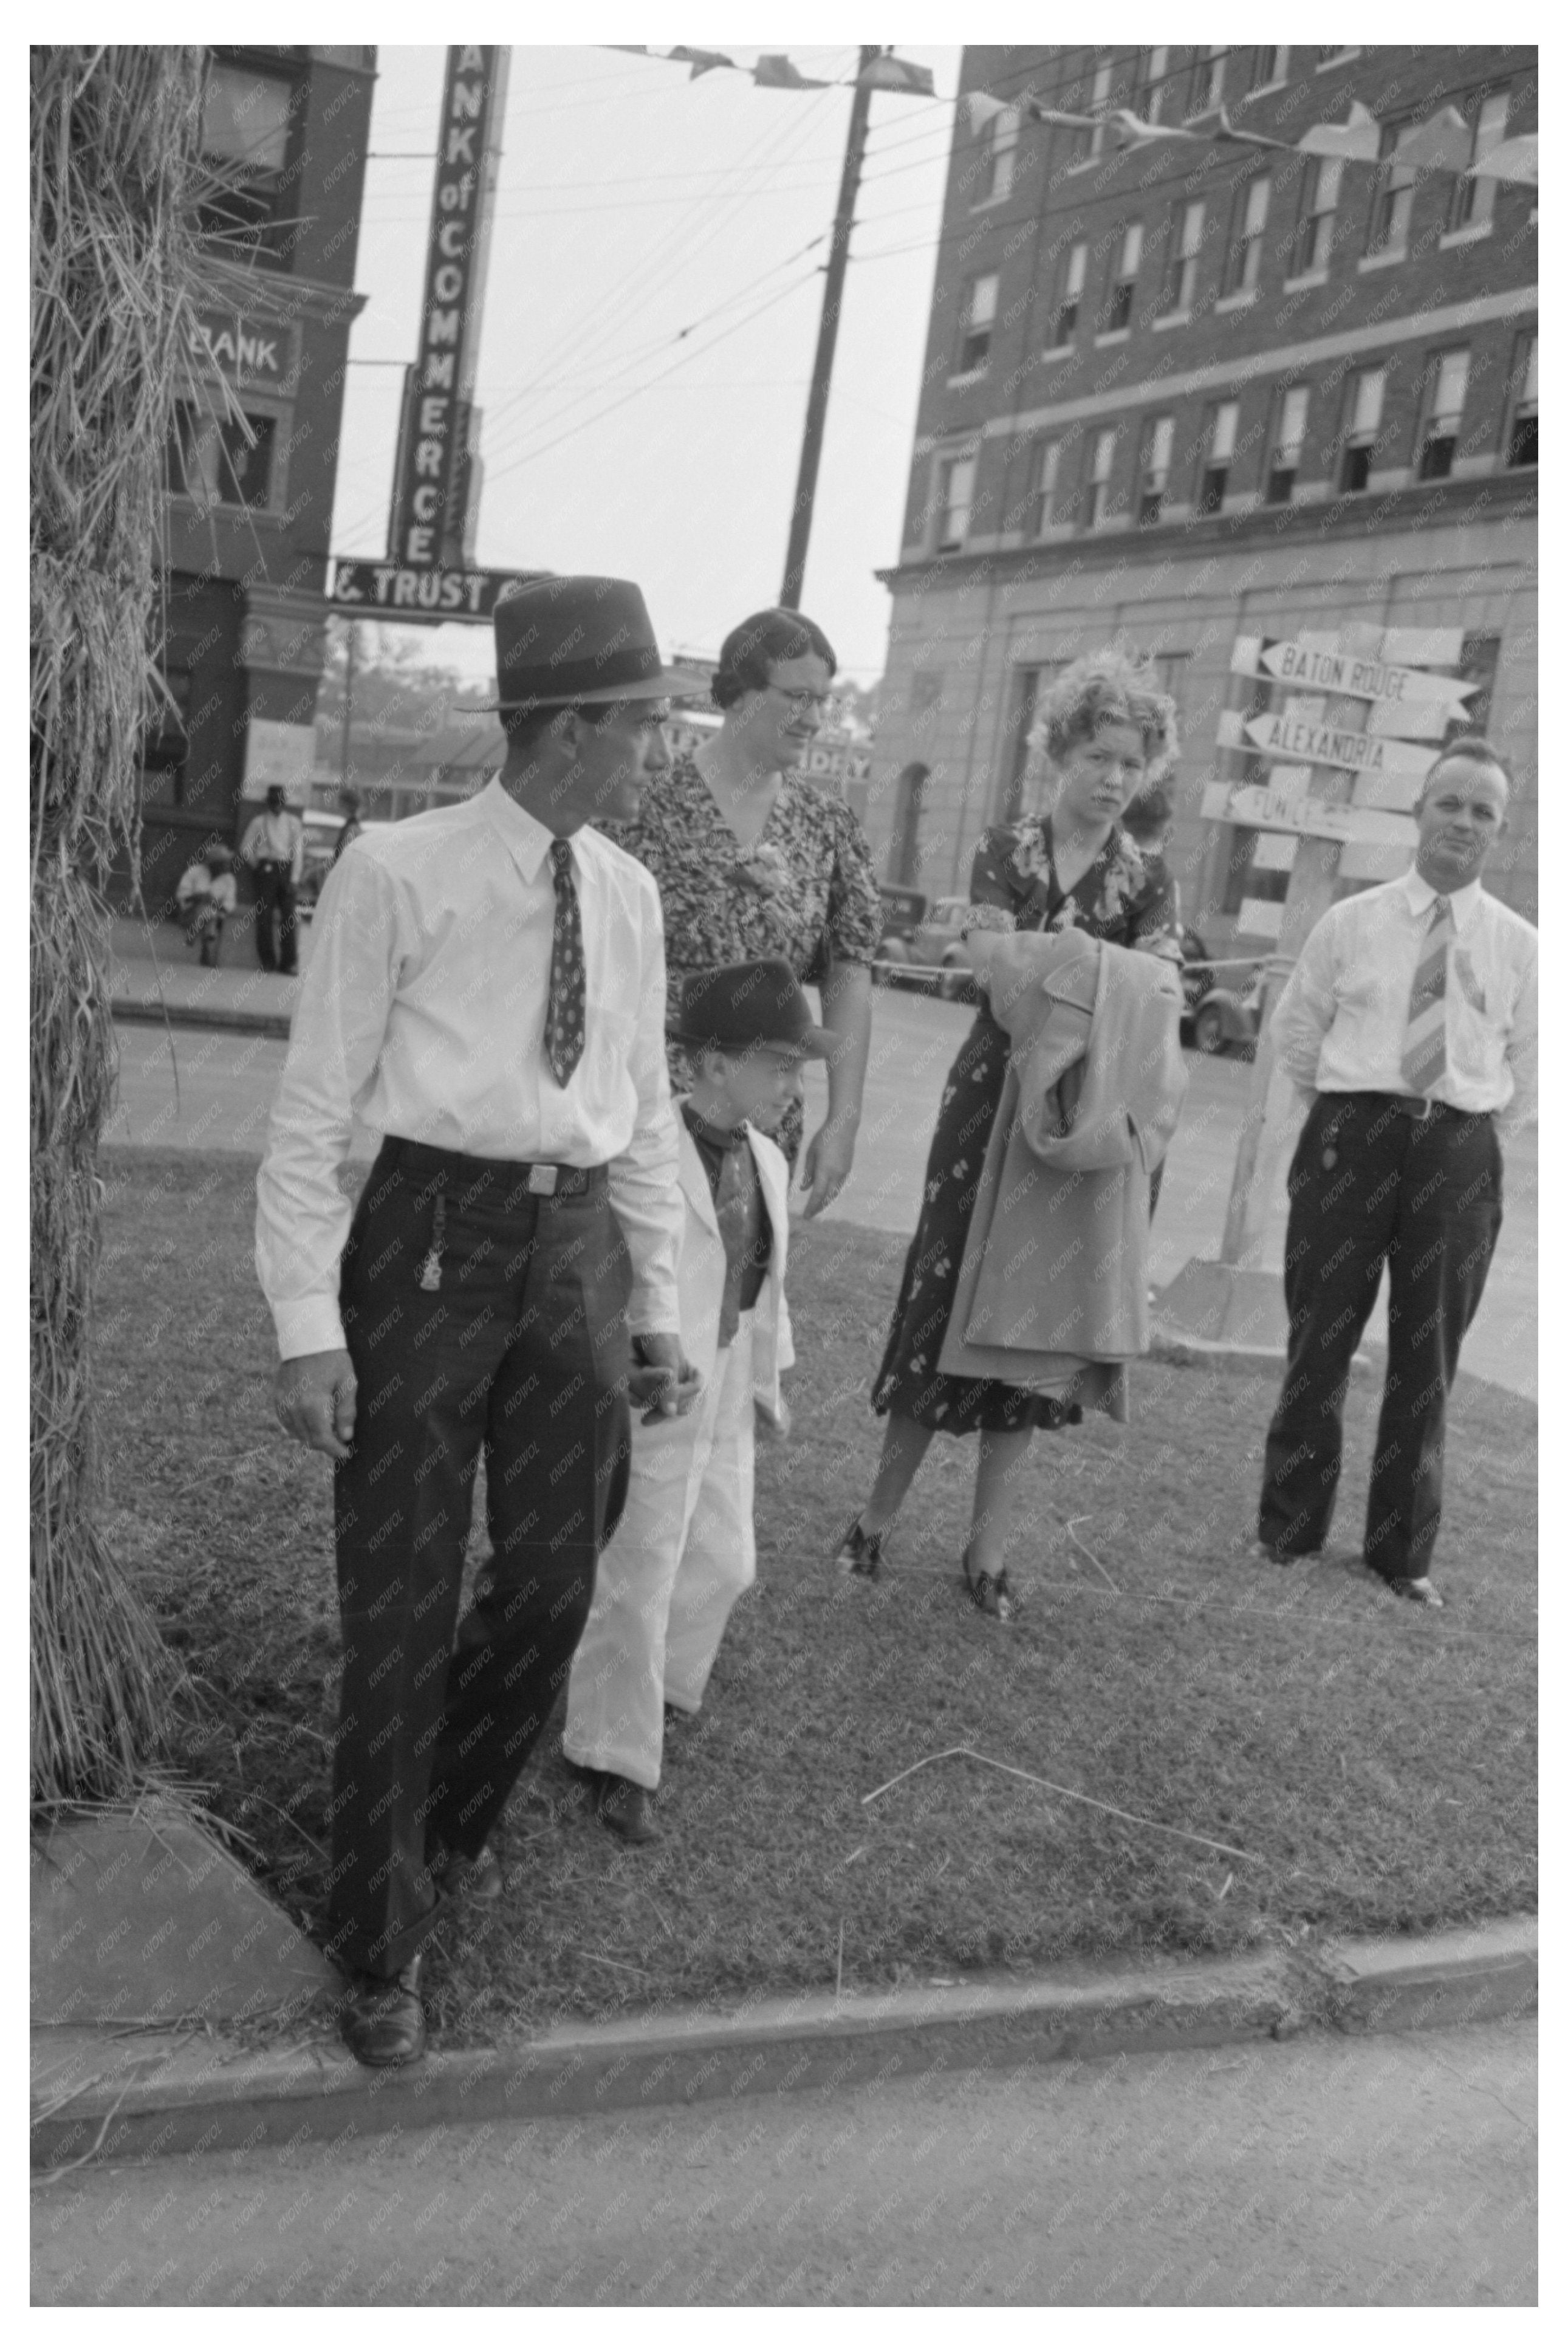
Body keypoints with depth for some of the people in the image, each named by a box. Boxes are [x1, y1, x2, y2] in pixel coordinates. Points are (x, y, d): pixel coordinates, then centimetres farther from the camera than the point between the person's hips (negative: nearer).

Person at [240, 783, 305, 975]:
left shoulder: (293, 822, 9)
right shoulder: (259, 822, 7)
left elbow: (299, 851, 4)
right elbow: (245, 848, 12)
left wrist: (294, 879, -4)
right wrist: (256, 866, 6)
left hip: (287, 870, 0)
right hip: (266, 870, 0)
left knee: (290, 916, -6)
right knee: (264, 916, -3)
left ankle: (289, 962, -3)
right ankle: (267, 960, 3)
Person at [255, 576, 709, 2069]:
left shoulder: (626, 892, 7)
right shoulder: (400, 872, -9)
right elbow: (312, 1107, -8)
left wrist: (658, 1305, 14)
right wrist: (309, 1323, -12)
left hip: (576, 1248, 5)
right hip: (433, 1234, -5)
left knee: (551, 1584, 13)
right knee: (402, 1600, 3)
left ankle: (458, 1826, 42)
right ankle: (382, 1944, 22)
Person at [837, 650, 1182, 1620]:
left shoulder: (1145, 886, 5)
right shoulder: (1006, 853, 2)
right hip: (994, 1095, -1)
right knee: (948, 1293, 0)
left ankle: (989, 1549, 14)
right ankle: (880, 1514, 16)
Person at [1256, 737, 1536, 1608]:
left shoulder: (1517, 945, 3)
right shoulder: (1349, 923, 1)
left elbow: (1526, 1073, 12)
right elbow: (1293, 1030, 12)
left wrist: (1472, 1134, 9)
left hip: (1459, 1155, 1)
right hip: (1352, 1137, -1)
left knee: (1427, 1361, 8)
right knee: (1320, 1340, 5)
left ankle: (1401, 1552, 20)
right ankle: (1289, 1530, 18)